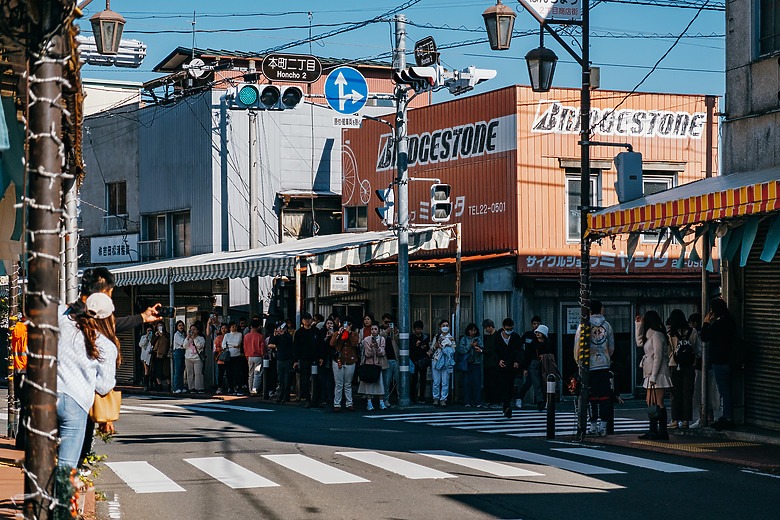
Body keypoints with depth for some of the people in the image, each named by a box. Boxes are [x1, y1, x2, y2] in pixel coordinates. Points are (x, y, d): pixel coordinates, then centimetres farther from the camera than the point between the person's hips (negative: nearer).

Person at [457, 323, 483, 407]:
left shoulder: (479, 339, 11)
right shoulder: (464, 339, 8)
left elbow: (482, 349, 0)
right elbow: (461, 350, -4)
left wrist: (480, 350, -22)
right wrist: (470, 345, -11)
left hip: (476, 363, 1)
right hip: (467, 363, -1)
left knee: (477, 382, -4)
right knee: (467, 382, -4)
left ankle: (476, 401, 1)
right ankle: (468, 402, 0)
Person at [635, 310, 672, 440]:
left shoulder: (657, 335, -12)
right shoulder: (651, 335, 17)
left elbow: (658, 356, -16)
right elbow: (640, 343, 29)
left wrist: (653, 377, -19)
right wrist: (638, 325, 22)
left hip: (658, 374, -10)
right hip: (651, 375, 10)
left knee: (658, 403, -9)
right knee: (650, 403, 11)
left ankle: (662, 432, -8)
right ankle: (653, 431, 15)